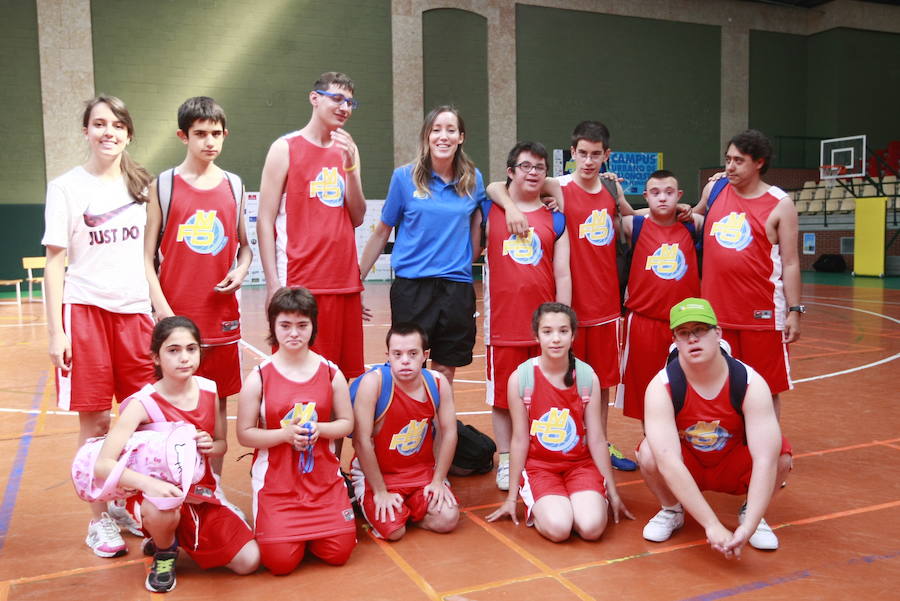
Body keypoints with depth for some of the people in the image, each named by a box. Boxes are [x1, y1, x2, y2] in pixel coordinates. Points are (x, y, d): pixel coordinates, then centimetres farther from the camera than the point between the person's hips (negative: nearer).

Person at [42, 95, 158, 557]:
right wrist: (55, 330, -7)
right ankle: (99, 520, 16)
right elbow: (55, 261, -1)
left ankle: (129, 504, 24)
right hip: (85, 309, -3)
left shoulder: (140, 185, 10)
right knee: (96, 420, 2)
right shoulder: (66, 187, 0)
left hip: (135, 310, 3)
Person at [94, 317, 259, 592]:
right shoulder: (143, 403, -18)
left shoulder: (208, 390, -4)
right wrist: (148, 483, -44)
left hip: (204, 493, 5)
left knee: (249, 562, -6)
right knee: (160, 513, -41)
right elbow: (103, 464, -26)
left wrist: (211, 446, -15)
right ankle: (164, 551, -1)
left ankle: (185, 539, 23)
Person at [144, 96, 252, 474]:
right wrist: (160, 305, -12)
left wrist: (240, 271, -4)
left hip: (222, 314, 3)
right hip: (176, 315, -3)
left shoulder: (233, 185, 10)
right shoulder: (163, 186, 1)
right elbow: (147, 255, -1)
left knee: (218, 401, 9)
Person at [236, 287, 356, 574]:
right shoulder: (258, 378, -8)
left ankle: (307, 528, 27)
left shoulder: (331, 373, -2)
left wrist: (318, 429, -17)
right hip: (275, 480, -2)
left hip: (324, 477, 2)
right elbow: (244, 434, -7)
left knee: (338, 553, -4)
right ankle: (277, 527, 25)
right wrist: (286, 434, -22)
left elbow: (346, 423, 3)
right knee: (280, 562, -9)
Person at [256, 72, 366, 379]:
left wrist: (349, 166, -4)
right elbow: (265, 221, -5)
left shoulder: (347, 151, 14)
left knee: (344, 375, 8)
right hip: (300, 285, -5)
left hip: (345, 283, 5)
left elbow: (357, 218, 8)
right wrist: (273, 284, -12)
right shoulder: (286, 149, -1)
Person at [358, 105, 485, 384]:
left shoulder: (473, 179, 4)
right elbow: (382, 231, 5)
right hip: (411, 285, -2)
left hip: (457, 286, 2)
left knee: (445, 372, 9)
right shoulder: (404, 176, -1)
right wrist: (357, 277, 6)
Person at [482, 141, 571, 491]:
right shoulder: (488, 212, 5)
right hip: (503, 322, -1)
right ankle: (505, 462, 19)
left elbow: (562, 276, 5)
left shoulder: (555, 220, 9)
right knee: (502, 397, 5)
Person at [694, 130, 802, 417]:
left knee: (766, 390, 6)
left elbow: (790, 263, -4)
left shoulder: (780, 205, -4)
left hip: (762, 313, -3)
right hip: (717, 309, 4)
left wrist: (795, 311, -7)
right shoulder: (714, 190, 6)